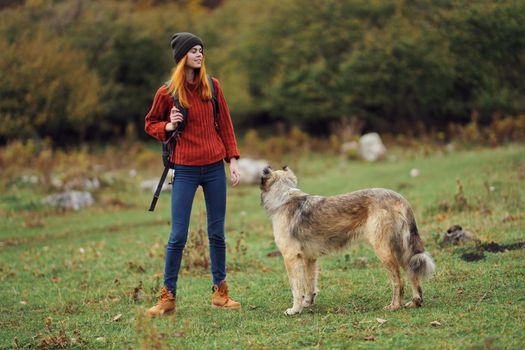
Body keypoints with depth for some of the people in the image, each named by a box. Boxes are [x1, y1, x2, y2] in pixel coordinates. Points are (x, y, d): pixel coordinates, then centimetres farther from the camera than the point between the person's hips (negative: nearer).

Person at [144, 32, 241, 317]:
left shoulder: (212, 86, 4)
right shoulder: (167, 92, -3)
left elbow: (224, 124, 10)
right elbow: (150, 124, 10)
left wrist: (232, 160, 5)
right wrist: (168, 126, -11)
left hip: (215, 168, 3)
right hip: (185, 170, -3)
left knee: (217, 232, 8)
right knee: (178, 235, -3)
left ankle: (220, 292, 18)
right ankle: (168, 297, 6)